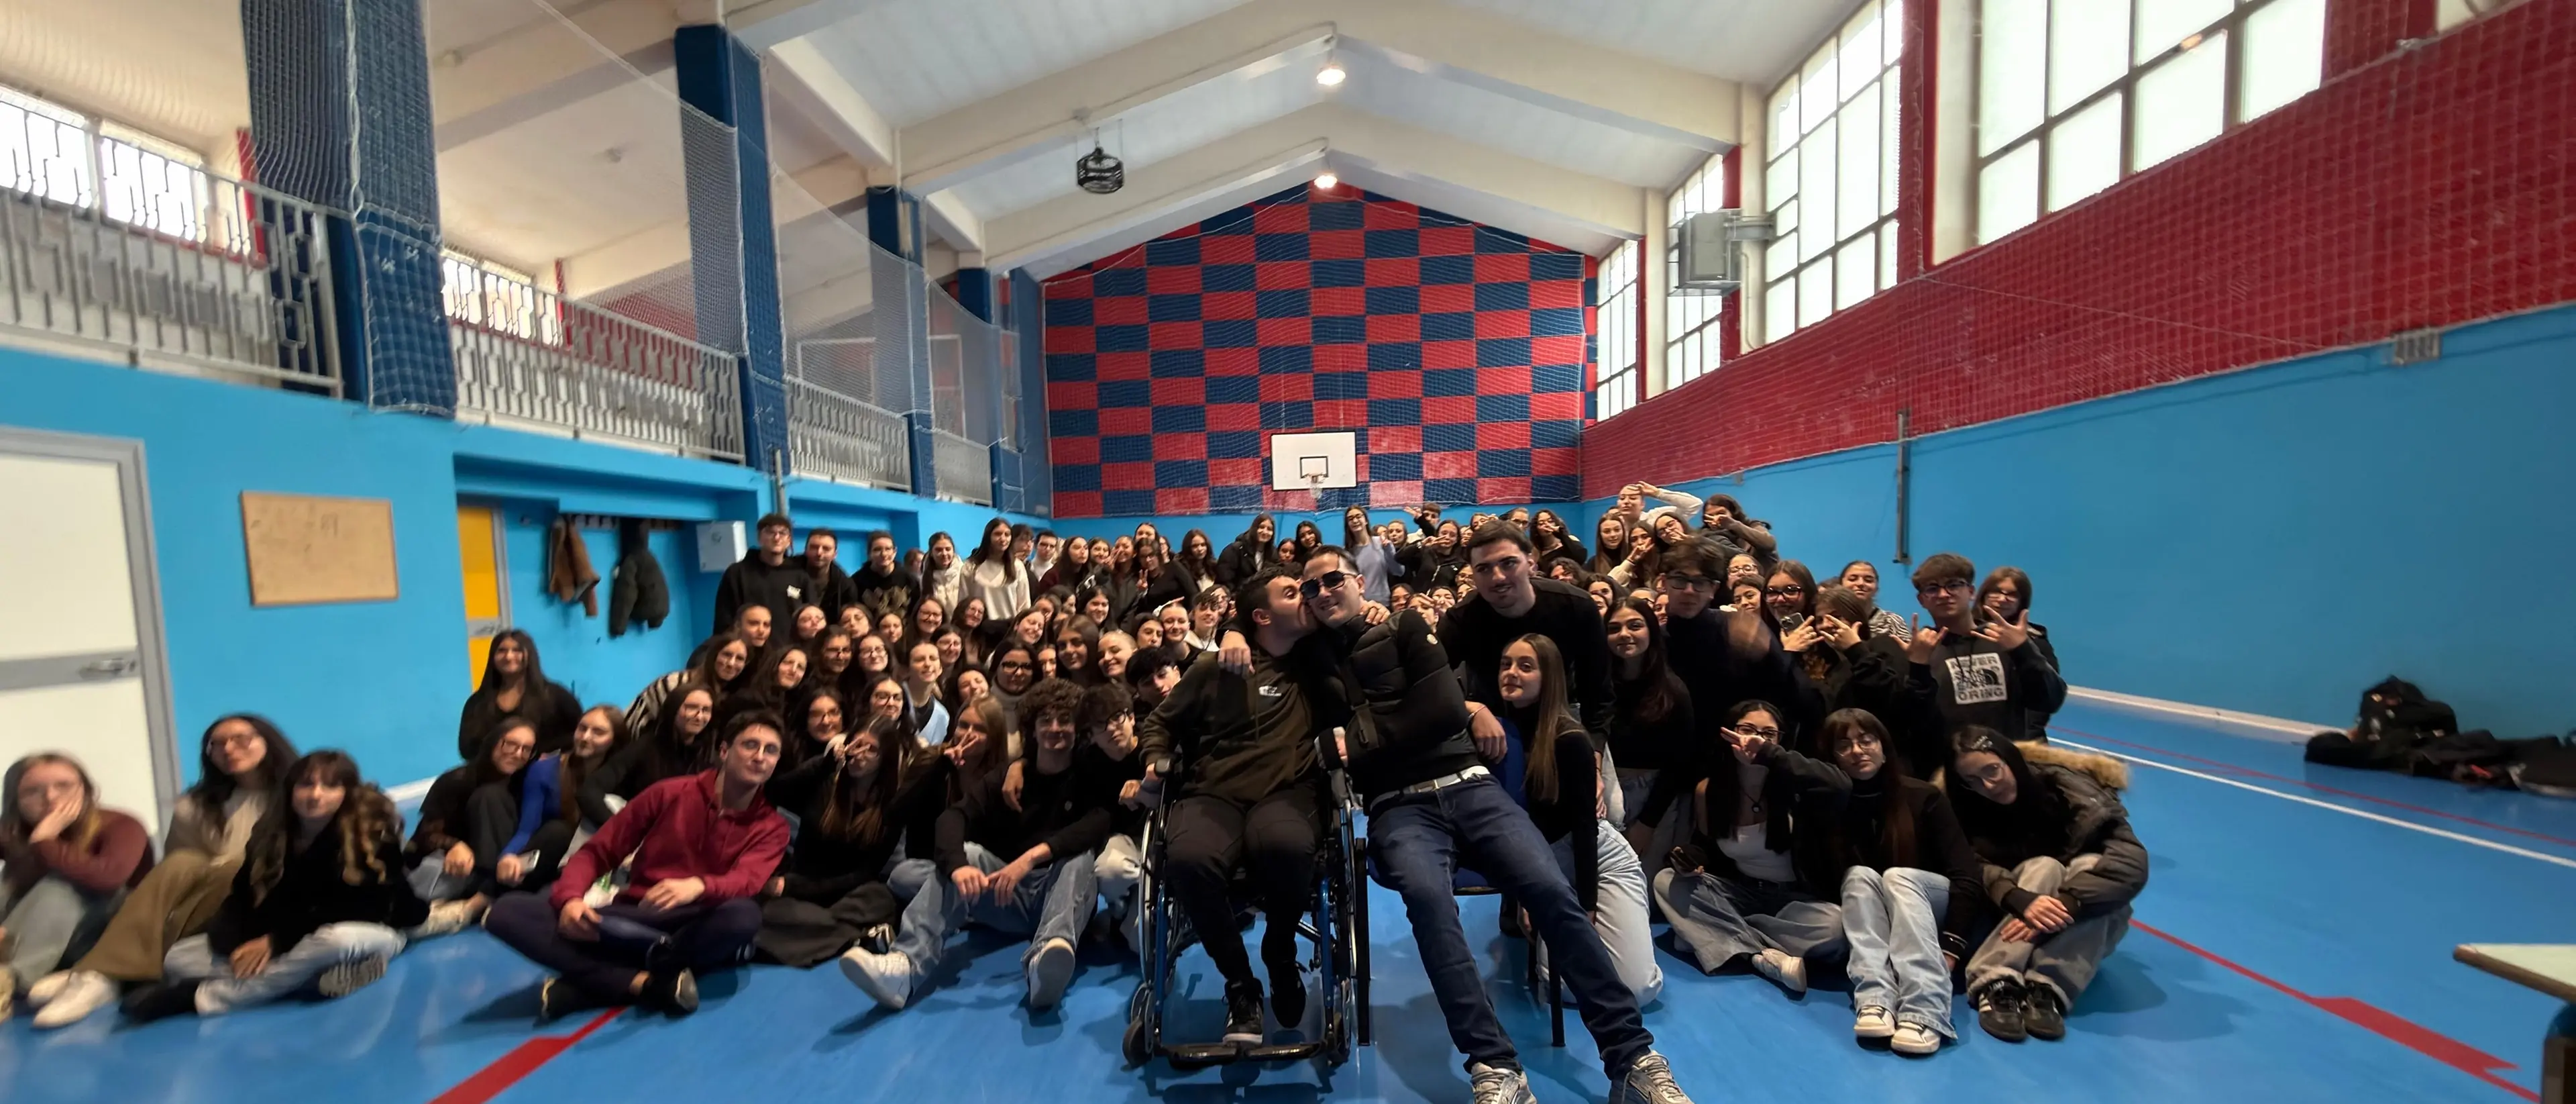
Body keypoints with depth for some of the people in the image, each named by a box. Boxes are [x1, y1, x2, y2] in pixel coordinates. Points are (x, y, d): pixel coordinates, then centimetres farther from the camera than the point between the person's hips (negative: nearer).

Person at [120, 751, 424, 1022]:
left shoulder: (371, 830, -15)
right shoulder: (272, 833, 3)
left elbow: (360, 907, -19)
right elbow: (241, 898, -3)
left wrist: (277, 940, -20)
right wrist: (234, 945, -21)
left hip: (369, 932, -7)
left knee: (337, 940, -39)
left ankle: (199, 996, -25)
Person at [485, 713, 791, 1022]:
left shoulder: (772, 826, 0)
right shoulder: (670, 793, 5)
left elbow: (746, 881, -18)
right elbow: (596, 852, 6)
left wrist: (698, 887, -40)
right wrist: (569, 899, -15)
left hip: (692, 928, -2)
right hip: (629, 923, 2)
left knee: (744, 915, -37)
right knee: (506, 912, -16)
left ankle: (580, 987, -21)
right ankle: (643, 983, -26)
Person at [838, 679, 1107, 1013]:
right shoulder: (1007, 777, 6)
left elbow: (1099, 824, -22)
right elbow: (954, 816, -11)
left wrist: (1033, 856, -36)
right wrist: (958, 865, -34)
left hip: (1062, 895, -3)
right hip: (1008, 896, 3)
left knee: (1081, 856, -31)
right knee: (968, 853, -21)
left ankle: (1043, 965, -58)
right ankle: (905, 965, -41)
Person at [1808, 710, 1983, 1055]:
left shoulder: (1922, 797, -9)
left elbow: (1968, 874, -17)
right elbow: (1821, 883, -5)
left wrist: (1952, 945, -27)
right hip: (1870, 921, 1)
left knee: (1897, 876, -31)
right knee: (1860, 875, -29)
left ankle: (1925, 1012, -49)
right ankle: (1874, 1000, -48)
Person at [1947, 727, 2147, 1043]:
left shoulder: (2063, 784, -15)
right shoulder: (1971, 812, -8)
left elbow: (2133, 861, -26)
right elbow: (1983, 871, -21)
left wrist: (2064, 906, -39)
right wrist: (2021, 901, -43)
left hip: (2089, 924, 0)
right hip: (2019, 924, 1)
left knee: (2087, 864, -28)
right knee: (2042, 868, -28)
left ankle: (2047, 989, -38)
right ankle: (1997, 984, -41)